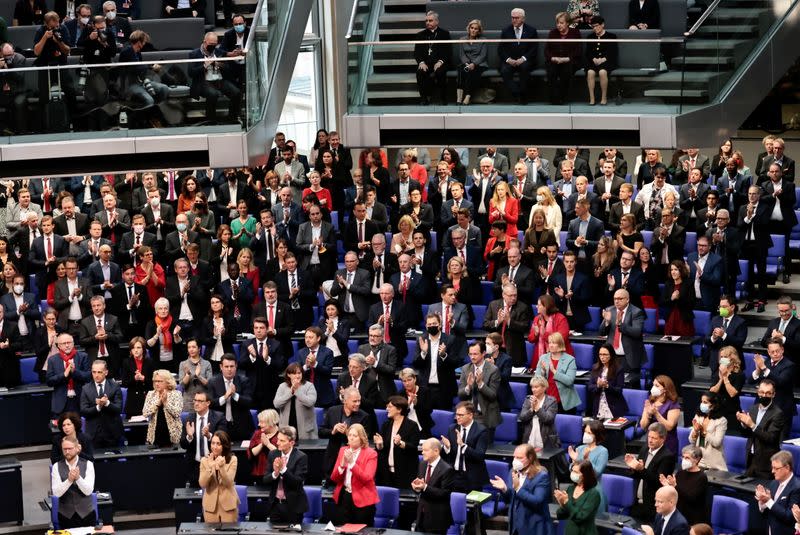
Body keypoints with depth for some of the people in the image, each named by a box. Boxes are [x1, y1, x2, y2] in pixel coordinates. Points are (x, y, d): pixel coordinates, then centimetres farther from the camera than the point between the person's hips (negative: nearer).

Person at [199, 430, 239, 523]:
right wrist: (209, 467, -22)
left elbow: (228, 482, -14)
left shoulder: (232, 459, -5)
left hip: (228, 504, -1)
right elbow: (202, 484, -8)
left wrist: (221, 467, -29)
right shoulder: (205, 460, 0)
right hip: (210, 505, 2)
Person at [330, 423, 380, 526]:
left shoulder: (370, 454, -6)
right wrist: (342, 464, -13)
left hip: (362, 499, -4)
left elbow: (367, 478, -18)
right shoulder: (343, 450, 9)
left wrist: (352, 463, -24)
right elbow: (334, 478, 5)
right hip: (343, 497, 4)